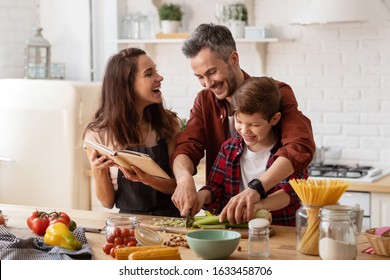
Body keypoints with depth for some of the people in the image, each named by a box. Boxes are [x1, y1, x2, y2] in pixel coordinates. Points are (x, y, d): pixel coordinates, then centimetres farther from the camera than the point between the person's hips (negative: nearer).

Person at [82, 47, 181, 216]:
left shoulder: (168, 123, -1)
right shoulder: (97, 134, -6)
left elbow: (179, 185, 0)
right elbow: (108, 202, 1)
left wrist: (147, 180, -20)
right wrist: (98, 172, -19)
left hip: (170, 220, 1)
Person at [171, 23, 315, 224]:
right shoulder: (205, 101, 10)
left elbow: (301, 147, -23)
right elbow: (186, 148, 0)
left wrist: (256, 189, -38)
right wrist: (184, 177, -24)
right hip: (222, 215, 5)